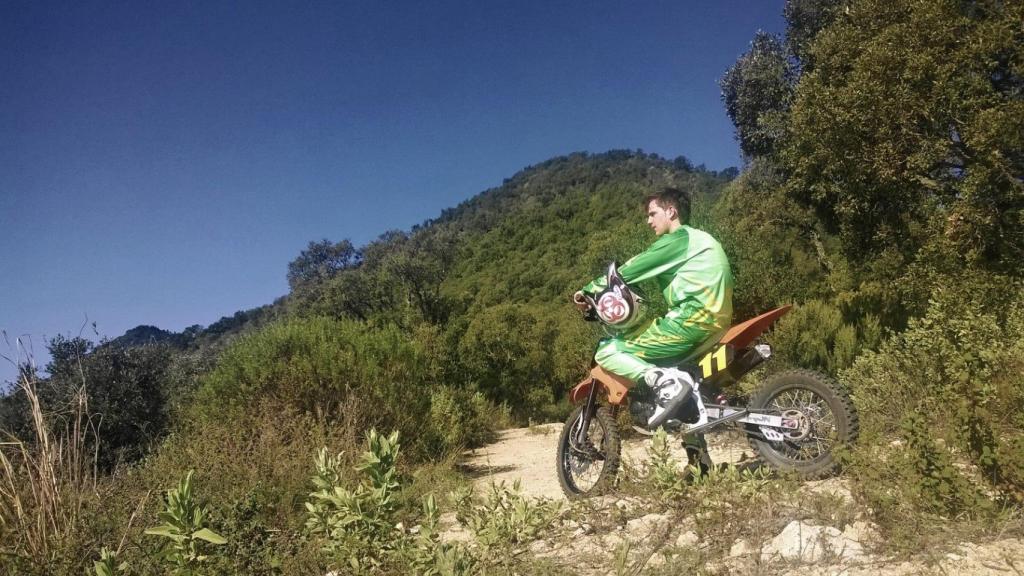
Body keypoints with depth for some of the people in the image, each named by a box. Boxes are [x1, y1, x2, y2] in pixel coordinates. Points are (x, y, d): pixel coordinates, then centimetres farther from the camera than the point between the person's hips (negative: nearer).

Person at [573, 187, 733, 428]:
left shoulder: (678, 239, -3)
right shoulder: (697, 239, 26)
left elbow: (630, 270, -5)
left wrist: (589, 290, 2)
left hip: (693, 318, -10)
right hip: (714, 322, 10)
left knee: (607, 353, -7)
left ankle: (666, 381, -28)